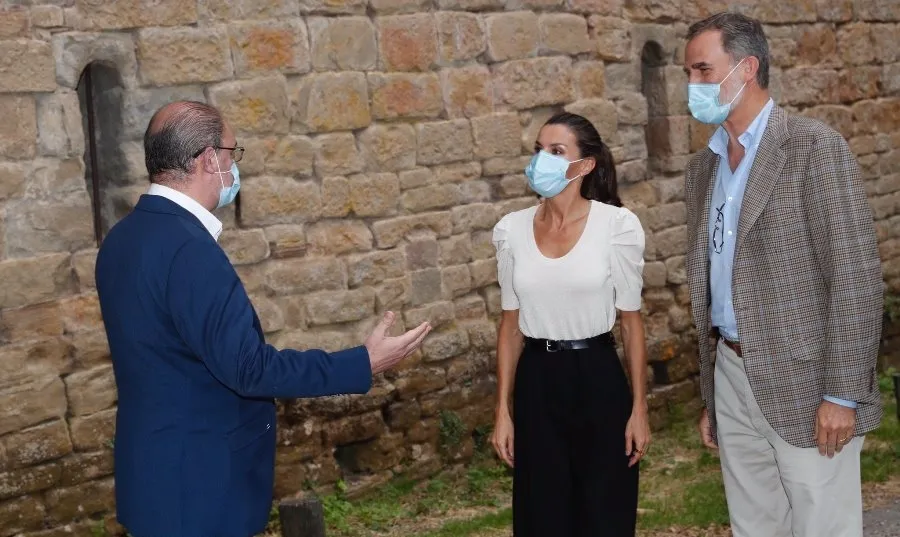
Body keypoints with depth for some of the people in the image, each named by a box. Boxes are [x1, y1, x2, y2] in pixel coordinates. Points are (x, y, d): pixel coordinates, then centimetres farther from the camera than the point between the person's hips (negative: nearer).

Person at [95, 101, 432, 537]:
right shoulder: (187, 248, -25)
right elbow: (247, 366, -26)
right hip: (198, 482, -9)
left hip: (161, 468, 9)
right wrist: (364, 364, -20)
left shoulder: (126, 236, 5)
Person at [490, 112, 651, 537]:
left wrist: (639, 408, -3)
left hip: (597, 378, -2)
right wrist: (503, 410, 4)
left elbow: (631, 320, -3)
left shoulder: (617, 225, -9)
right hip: (537, 382, 3)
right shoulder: (511, 230, 0)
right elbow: (511, 324, 6)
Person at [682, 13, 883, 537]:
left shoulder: (815, 147, -11)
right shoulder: (703, 167, 12)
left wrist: (842, 394, -17)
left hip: (803, 382, -7)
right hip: (732, 376, 7)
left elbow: (856, 275, -14)